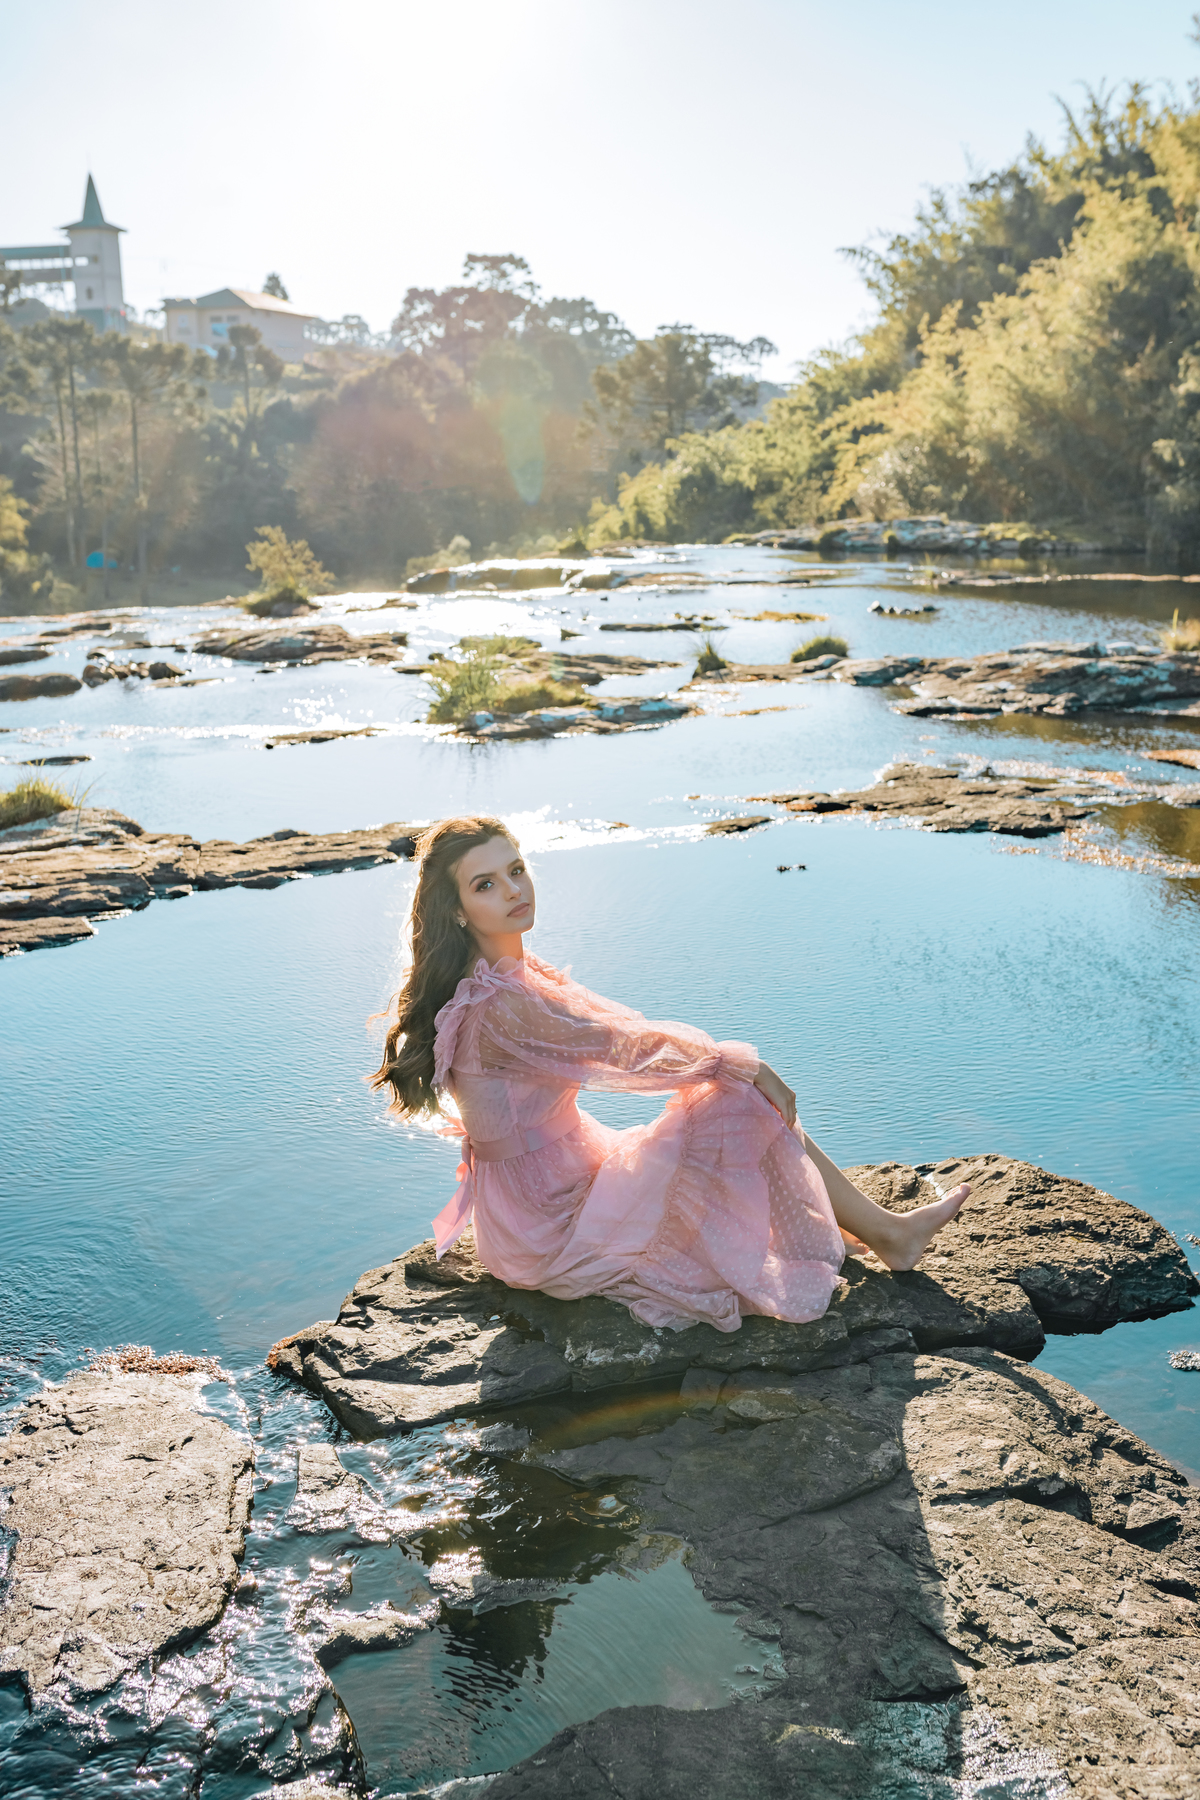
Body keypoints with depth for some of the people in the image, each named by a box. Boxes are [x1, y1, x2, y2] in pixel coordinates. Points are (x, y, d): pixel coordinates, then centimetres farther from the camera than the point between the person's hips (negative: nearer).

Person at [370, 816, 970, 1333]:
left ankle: (880, 1225, 17)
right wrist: (741, 1062, -9)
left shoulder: (514, 973, 4)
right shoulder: (494, 1007, -27)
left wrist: (729, 1061, 4)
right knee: (741, 1102, -7)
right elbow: (620, 1043, -21)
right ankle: (885, 1233, 10)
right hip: (553, 1232, -9)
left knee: (746, 1091, 8)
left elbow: (610, 1020, 9)